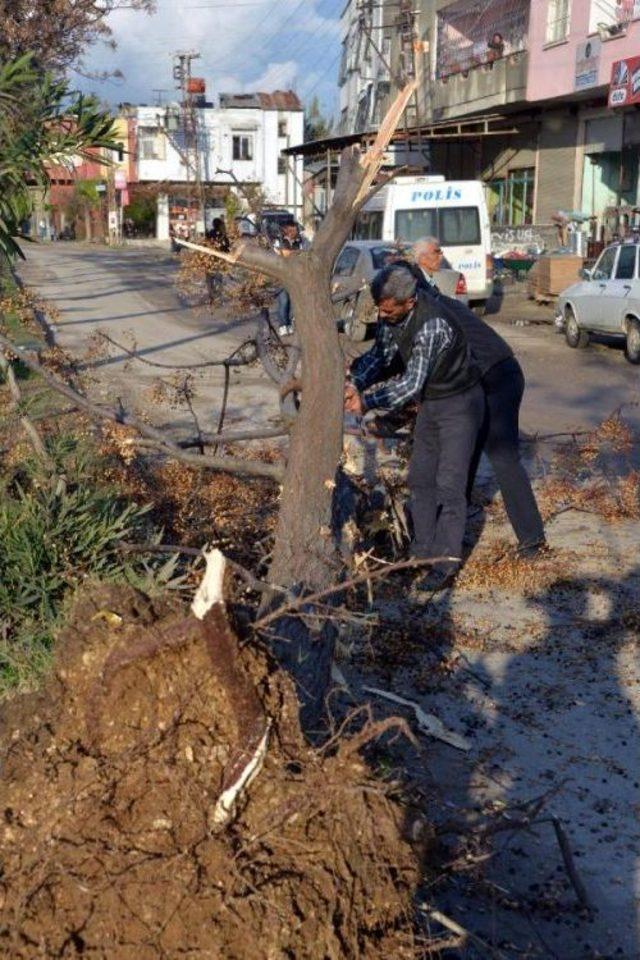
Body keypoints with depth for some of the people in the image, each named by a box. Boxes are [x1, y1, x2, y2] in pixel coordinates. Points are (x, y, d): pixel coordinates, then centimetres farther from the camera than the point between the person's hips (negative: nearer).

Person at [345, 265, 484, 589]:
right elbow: (381, 355, 1)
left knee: (449, 484, -7)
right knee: (420, 478, 12)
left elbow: (411, 384, -32)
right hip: (430, 402, 8)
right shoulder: (390, 315, -9)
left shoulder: (432, 325, -34)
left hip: (459, 403, -8)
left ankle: (446, 562, 1)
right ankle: (424, 548, 23)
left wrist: (367, 402, -30)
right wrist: (355, 383, -15)